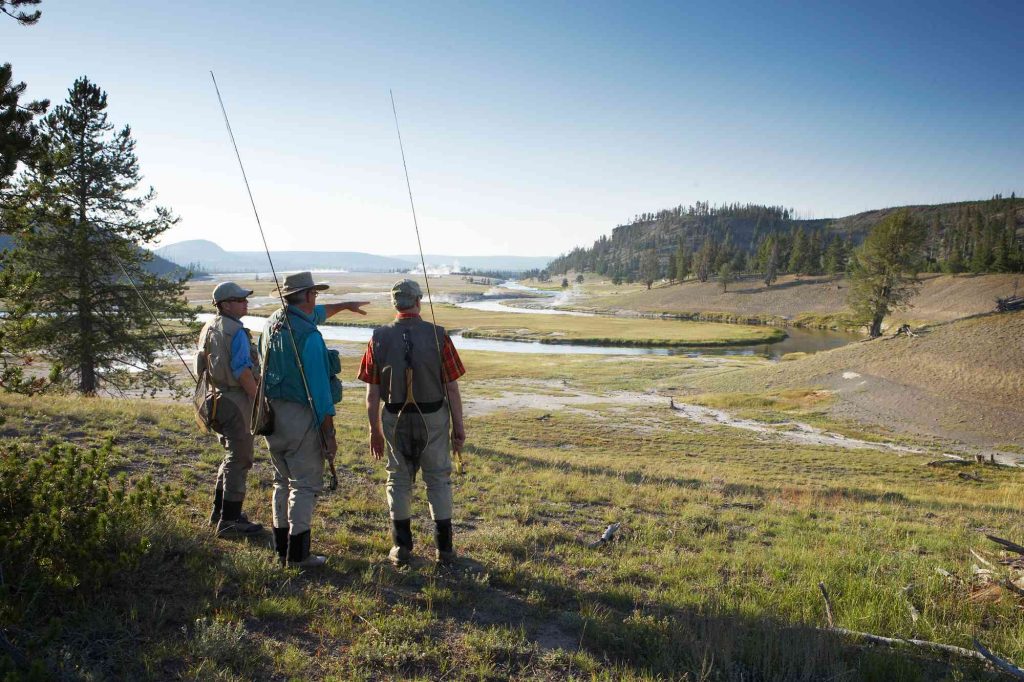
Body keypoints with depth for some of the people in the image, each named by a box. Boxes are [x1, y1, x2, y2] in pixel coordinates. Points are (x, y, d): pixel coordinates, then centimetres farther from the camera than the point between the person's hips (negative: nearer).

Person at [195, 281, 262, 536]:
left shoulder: (209, 328, 12)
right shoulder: (235, 331, -17)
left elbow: (203, 366, 18)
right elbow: (243, 372, -22)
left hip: (217, 398, 10)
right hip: (236, 400, -10)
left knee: (231, 456, 21)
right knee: (239, 459, -2)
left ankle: (219, 512, 29)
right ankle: (230, 520, 3)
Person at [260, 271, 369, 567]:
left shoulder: (273, 321, 7)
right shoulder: (308, 335, -18)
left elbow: (314, 314, 28)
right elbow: (319, 389, -19)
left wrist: (344, 305, 41)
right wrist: (329, 434, -14)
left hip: (272, 412, 8)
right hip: (300, 416, -8)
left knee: (283, 481, 18)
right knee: (305, 484, 0)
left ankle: (282, 546, 27)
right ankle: (298, 552, 4)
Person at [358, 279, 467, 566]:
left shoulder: (379, 338, -6)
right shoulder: (437, 336, -11)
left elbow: (372, 393, -3)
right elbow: (452, 388, -9)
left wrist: (374, 431, 7)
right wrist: (459, 427, 0)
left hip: (395, 420, 1)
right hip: (433, 419, -1)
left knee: (399, 480, 14)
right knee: (438, 480, 11)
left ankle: (402, 548, 20)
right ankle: (444, 548, 16)